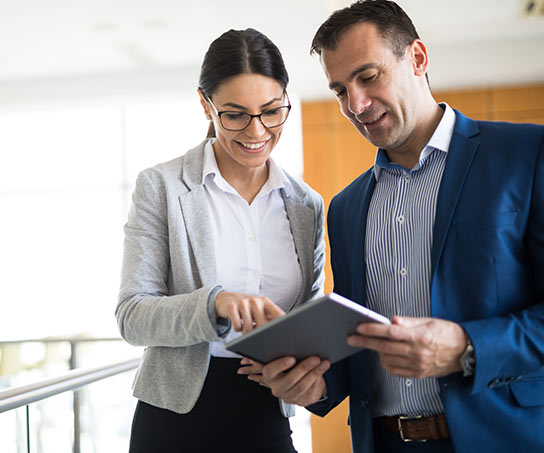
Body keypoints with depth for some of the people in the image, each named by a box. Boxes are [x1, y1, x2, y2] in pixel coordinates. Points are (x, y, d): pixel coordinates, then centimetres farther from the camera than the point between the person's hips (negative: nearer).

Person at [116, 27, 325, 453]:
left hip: (267, 419, 3)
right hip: (177, 417, -3)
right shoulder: (160, 186, -5)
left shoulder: (307, 205, 5)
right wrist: (214, 304, -28)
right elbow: (132, 315, -10)